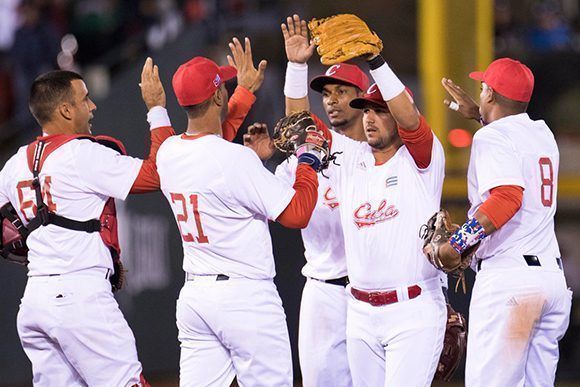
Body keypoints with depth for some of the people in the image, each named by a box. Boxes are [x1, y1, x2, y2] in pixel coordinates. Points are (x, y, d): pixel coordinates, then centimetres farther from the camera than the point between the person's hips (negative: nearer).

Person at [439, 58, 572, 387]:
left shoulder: (492, 137, -6)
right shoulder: (544, 134, 18)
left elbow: (507, 199, -23)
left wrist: (454, 245, -19)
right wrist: (477, 113, 49)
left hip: (508, 276, -8)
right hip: (553, 277, 8)